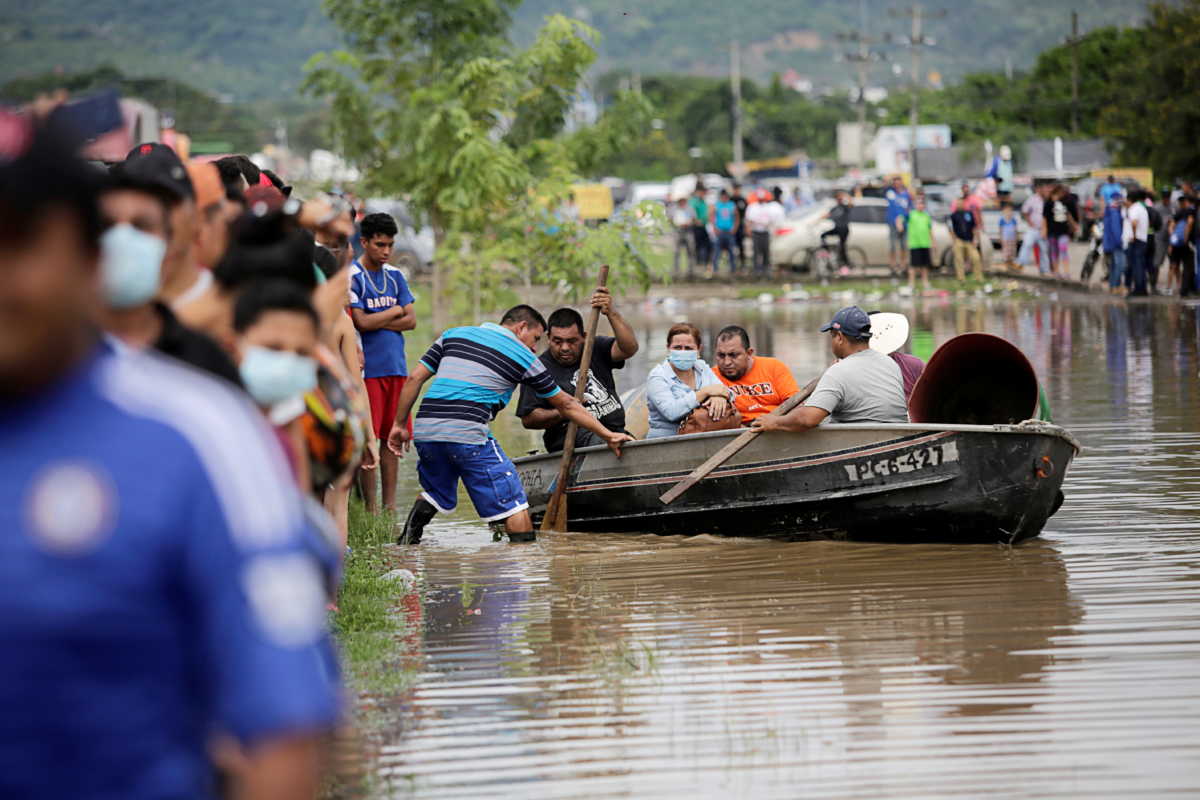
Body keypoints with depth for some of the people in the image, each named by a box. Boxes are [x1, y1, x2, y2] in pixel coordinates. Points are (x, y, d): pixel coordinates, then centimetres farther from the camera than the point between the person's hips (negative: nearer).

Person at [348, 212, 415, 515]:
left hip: (396, 366, 6)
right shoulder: (352, 277, -5)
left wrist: (377, 322, -5)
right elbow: (361, 323, -12)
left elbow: (411, 320, 8)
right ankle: (371, 507, -3)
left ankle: (390, 504, 10)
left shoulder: (395, 275, 14)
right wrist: (395, 312, 0)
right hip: (368, 368, -6)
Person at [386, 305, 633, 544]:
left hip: (424, 429, 5)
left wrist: (399, 424, 21)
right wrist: (607, 435, 26)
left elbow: (414, 378, 15)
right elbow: (566, 405, 18)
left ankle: (406, 545, 16)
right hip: (468, 433, -5)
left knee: (434, 492, 28)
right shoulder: (524, 357, 12)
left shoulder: (453, 334, 22)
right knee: (513, 504, 2)